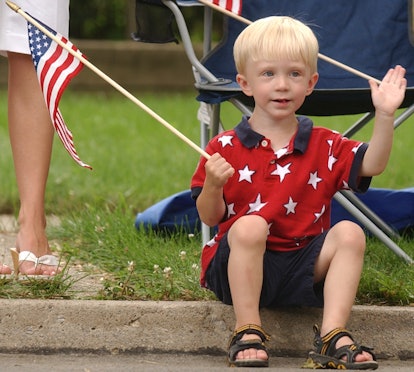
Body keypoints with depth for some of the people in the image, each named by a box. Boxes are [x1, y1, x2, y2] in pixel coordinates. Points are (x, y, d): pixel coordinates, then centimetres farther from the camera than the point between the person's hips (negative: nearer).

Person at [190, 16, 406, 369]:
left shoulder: (325, 147, 8)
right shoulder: (225, 149, -1)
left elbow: (370, 164, -8)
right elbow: (210, 218, -2)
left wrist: (385, 115, -18)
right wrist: (213, 186, -23)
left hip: (303, 268, 3)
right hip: (241, 267, -3)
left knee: (349, 233, -20)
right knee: (249, 225, -33)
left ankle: (333, 336, -26)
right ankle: (248, 334, -27)